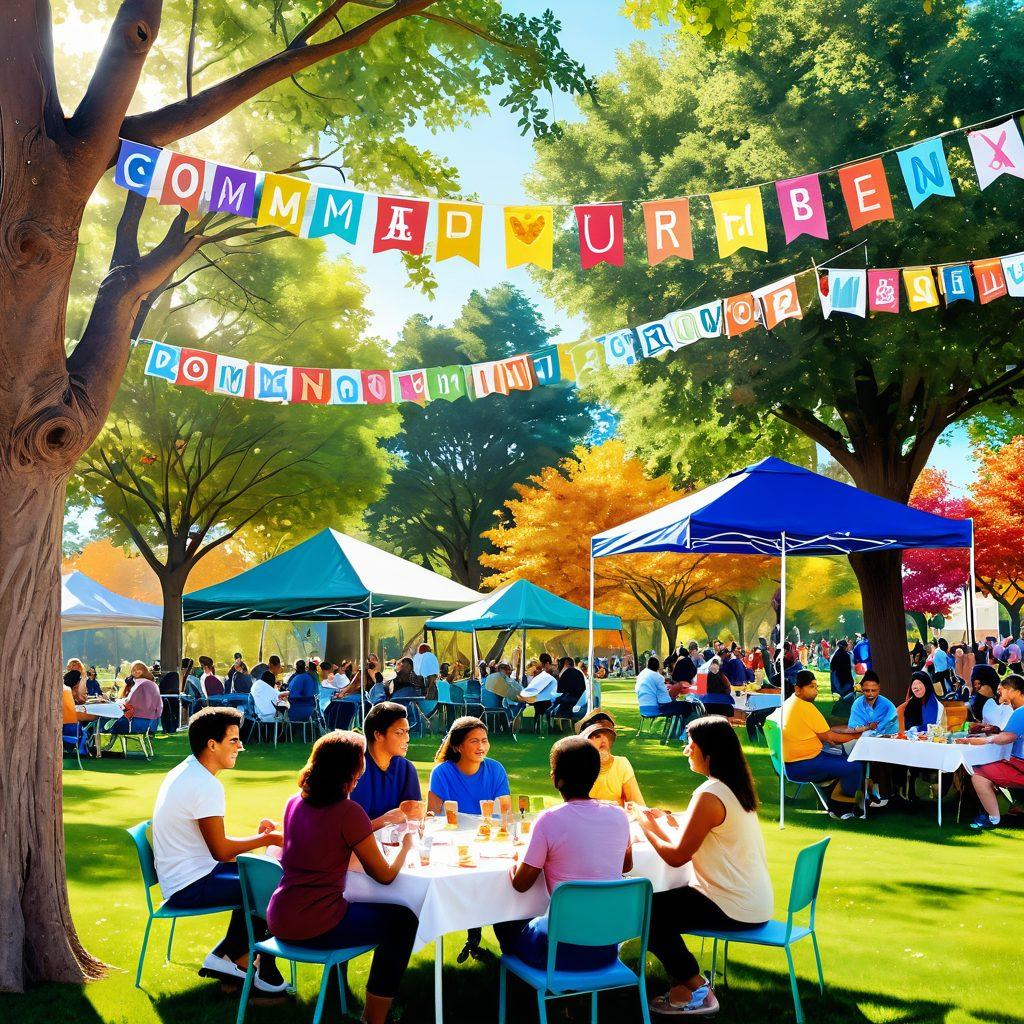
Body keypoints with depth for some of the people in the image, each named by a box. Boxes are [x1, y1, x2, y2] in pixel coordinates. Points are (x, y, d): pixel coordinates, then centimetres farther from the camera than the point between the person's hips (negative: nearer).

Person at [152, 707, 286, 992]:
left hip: (179, 877, 10)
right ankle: (264, 971, 7)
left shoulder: (186, 772, 9)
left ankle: (224, 956, 14)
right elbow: (221, 851, -20)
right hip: (190, 887, -10)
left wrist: (256, 836, 6)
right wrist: (267, 839, -8)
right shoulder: (206, 785, -23)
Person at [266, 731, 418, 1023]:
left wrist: (382, 821, 20)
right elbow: (385, 875, -8)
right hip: (314, 927, -8)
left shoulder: (295, 803, 5)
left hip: (278, 922, 8)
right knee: (403, 920, 10)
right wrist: (406, 844, 12)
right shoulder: (348, 811, -15)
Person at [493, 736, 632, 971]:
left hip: (565, 952, -5)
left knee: (504, 924, 22)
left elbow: (520, 884, -8)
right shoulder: (618, 816, -3)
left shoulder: (549, 820, -18)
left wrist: (514, 864, 12)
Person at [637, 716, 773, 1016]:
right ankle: (687, 983, 21)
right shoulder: (737, 786, 7)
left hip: (736, 910, -10)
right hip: (755, 902, 10)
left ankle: (696, 993, 9)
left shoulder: (709, 796, -22)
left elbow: (677, 856, -19)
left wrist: (647, 827, -4)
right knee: (665, 900, 18)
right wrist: (664, 826, 10)